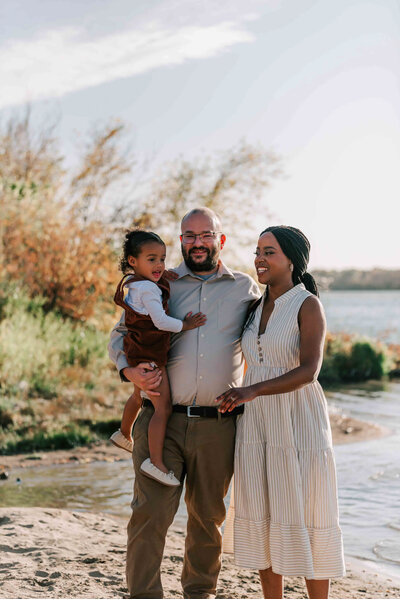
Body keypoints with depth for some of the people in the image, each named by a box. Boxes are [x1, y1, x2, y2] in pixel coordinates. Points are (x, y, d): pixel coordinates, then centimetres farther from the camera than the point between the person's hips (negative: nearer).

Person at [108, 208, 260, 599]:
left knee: (208, 516, 12)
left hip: (217, 425, 1)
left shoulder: (246, 289, 11)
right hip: (162, 419, -1)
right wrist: (130, 370, -6)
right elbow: (121, 334, 15)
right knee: (151, 512, -9)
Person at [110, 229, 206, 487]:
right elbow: (161, 321, -24)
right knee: (163, 407, -12)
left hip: (140, 354, 11)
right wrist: (185, 325, -13)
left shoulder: (133, 283, 7)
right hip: (149, 355, -11)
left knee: (139, 396, 32)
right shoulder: (148, 288, -21)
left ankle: (124, 435, 54)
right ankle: (156, 462, -14)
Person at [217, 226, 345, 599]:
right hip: (258, 426, 6)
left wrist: (252, 391, -31)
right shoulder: (256, 308, 10)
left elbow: (309, 371, -21)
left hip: (298, 425, -6)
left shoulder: (308, 305, -9)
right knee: (262, 519, 8)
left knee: (304, 518, 0)